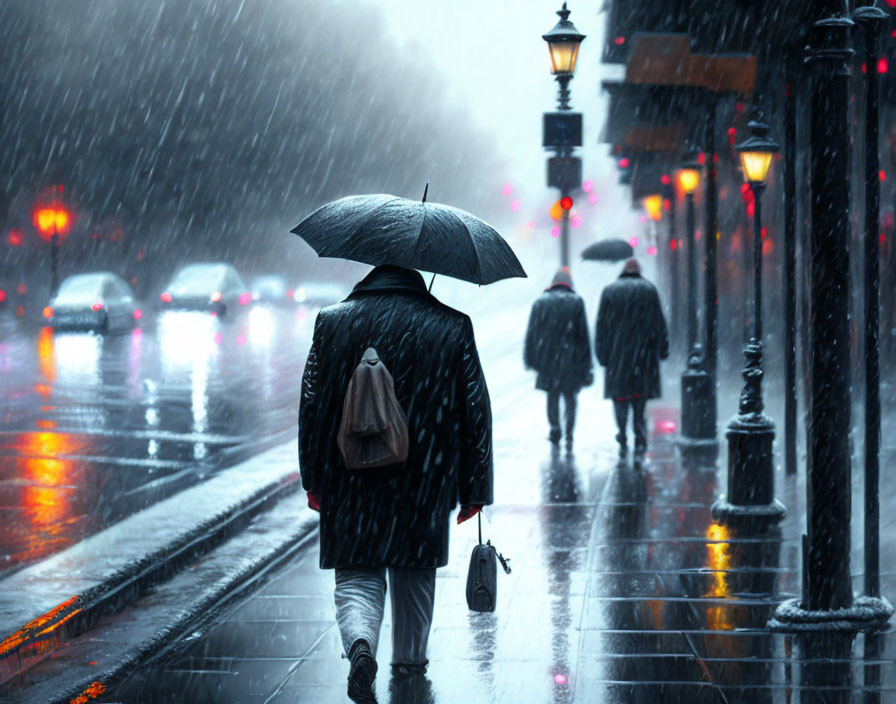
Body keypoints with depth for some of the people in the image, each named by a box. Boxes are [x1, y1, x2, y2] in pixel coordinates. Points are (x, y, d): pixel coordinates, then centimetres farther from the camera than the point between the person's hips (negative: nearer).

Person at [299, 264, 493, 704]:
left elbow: (310, 404, 2)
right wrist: (474, 487, 6)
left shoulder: (332, 323, 2)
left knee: (357, 575, 4)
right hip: (424, 485, 1)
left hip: (350, 484, -1)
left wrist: (313, 480, 9)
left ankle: (361, 643, -24)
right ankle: (410, 660, 34)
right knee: (415, 574, 20)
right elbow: (476, 414, 0)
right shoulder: (452, 329, 1)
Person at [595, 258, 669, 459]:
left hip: (617, 352, 0)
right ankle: (640, 442, -2)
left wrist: (602, 356, 4)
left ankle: (623, 441, -5)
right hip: (642, 352, 0)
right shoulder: (649, 290, 2)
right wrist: (662, 350, 8)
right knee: (640, 397, 5)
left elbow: (602, 325, 1)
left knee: (620, 397, 5)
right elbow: (659, 323, 1)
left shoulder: (609, 292, 3)